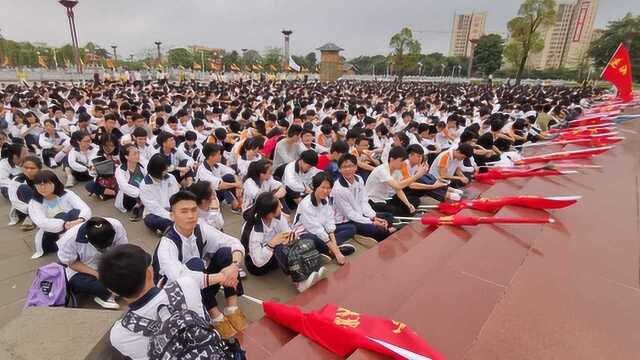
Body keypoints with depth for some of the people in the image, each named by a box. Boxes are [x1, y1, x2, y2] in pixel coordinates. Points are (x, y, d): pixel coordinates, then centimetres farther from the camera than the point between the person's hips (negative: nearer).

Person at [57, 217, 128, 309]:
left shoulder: (116, 226, -29)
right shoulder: (70, 238, -29)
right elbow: (72, 263, -14)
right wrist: (97, 274, -25)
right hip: (80, 268, -2)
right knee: (77, 283, -33)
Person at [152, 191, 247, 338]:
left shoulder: (201, 229, -13)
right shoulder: (167, 244, -29)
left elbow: (235, 243, -11)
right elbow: (179, 279, -44)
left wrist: (234, 266, -32)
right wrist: (220, 277, -41)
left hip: (202, 285, 5)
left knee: (226, 251, -18)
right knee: (195, 264, -34)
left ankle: (232, 308, -15)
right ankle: (215, 315, -22)